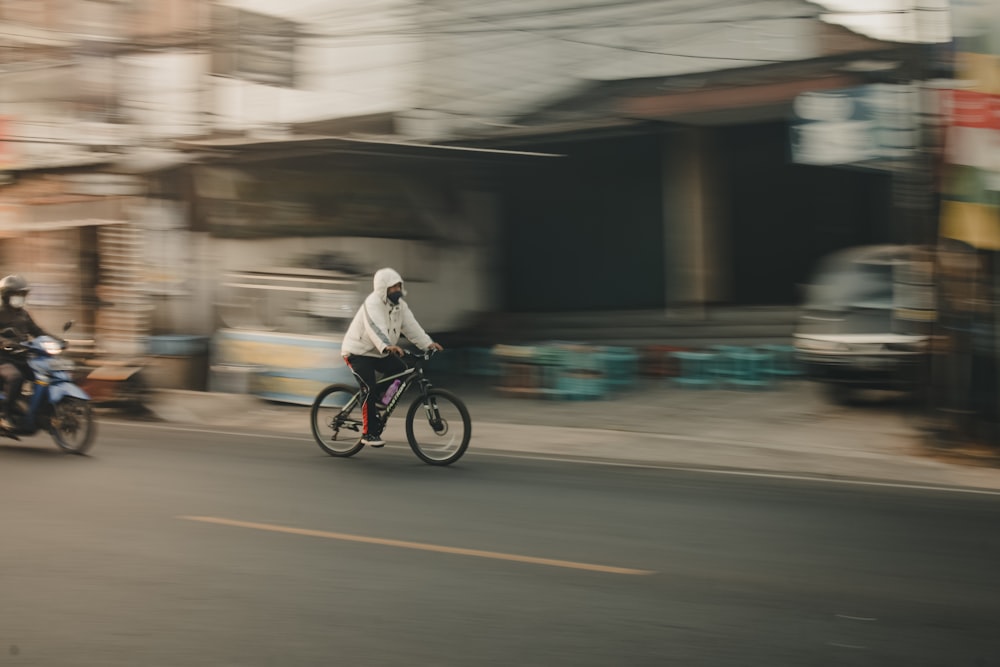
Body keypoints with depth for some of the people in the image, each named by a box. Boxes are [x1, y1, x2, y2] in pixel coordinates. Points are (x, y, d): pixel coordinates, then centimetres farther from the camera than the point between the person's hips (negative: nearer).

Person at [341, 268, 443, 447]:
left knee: (401, 371, -9)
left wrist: (428, 344, -17)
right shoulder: (372, 304, -23)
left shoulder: (399, 305, 2)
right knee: (370, 389, -20)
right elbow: (376, 328, -40)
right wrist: (387, 346, -57)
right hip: (358, 351, -8)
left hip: (380, 353, 8)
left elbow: (411, 326, -4)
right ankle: (369, 433, -12)